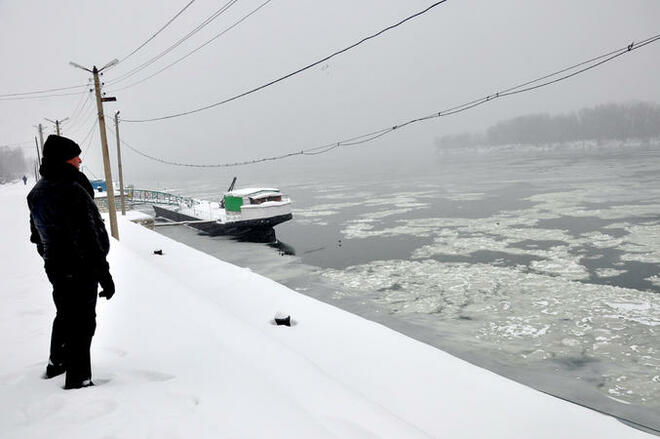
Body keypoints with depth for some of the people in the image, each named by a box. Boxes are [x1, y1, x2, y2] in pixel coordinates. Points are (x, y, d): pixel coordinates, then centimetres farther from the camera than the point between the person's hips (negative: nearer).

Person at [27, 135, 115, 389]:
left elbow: (37, 231, 18)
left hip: (55, 267, 9)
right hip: (79, 270, -9)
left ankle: (56, 363, 43)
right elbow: (87, 238, -27)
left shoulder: (37, 192, 6)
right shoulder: (72, 192, -25)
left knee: (65, 316, 26)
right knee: (82, 323, 2)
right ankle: (77, 380, 10)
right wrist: (103, 274, -23)